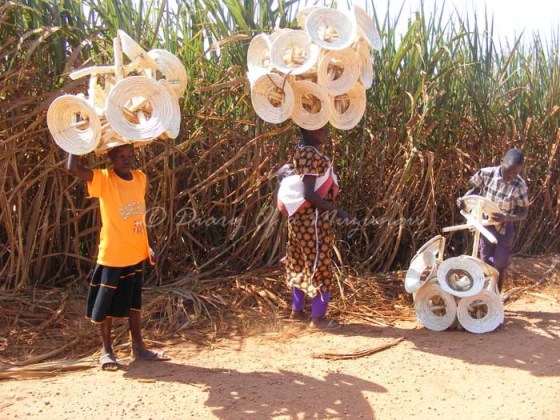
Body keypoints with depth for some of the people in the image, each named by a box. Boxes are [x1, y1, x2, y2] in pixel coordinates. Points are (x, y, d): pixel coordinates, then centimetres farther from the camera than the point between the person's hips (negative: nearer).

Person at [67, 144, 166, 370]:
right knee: (107, 303, 7)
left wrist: (147, 245, 12)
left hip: (136, 253, 5)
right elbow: (73, 168, -30)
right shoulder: (103, 179, -13)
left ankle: (138, 347, 29)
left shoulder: (140, 178, 3)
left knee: (134, 301, 17)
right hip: (112, 254, -5)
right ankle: (106, 351, 23)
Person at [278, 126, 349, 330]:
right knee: (319, 265, -1)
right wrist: (336, 210, -21)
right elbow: (309, 193, -25)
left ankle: (297, 310, 28)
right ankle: (318, 318, 7)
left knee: (301, 263, 17)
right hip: (313, 219, -10)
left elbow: (283, 171, 19)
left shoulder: (301, 151, 9)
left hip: (301, 218, 10)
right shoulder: (312, 154, -20)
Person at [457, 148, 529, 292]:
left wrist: (506, 218, -32)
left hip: (504, 229, -1)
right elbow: (475, 189, 2)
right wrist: (463, 199, -17)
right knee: (486, 265, 13)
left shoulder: (519, 185, -21)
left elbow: (523, 212, -13)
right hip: (485, 226, 2)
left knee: (500, 267, 10)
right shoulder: (486, 173, -17)